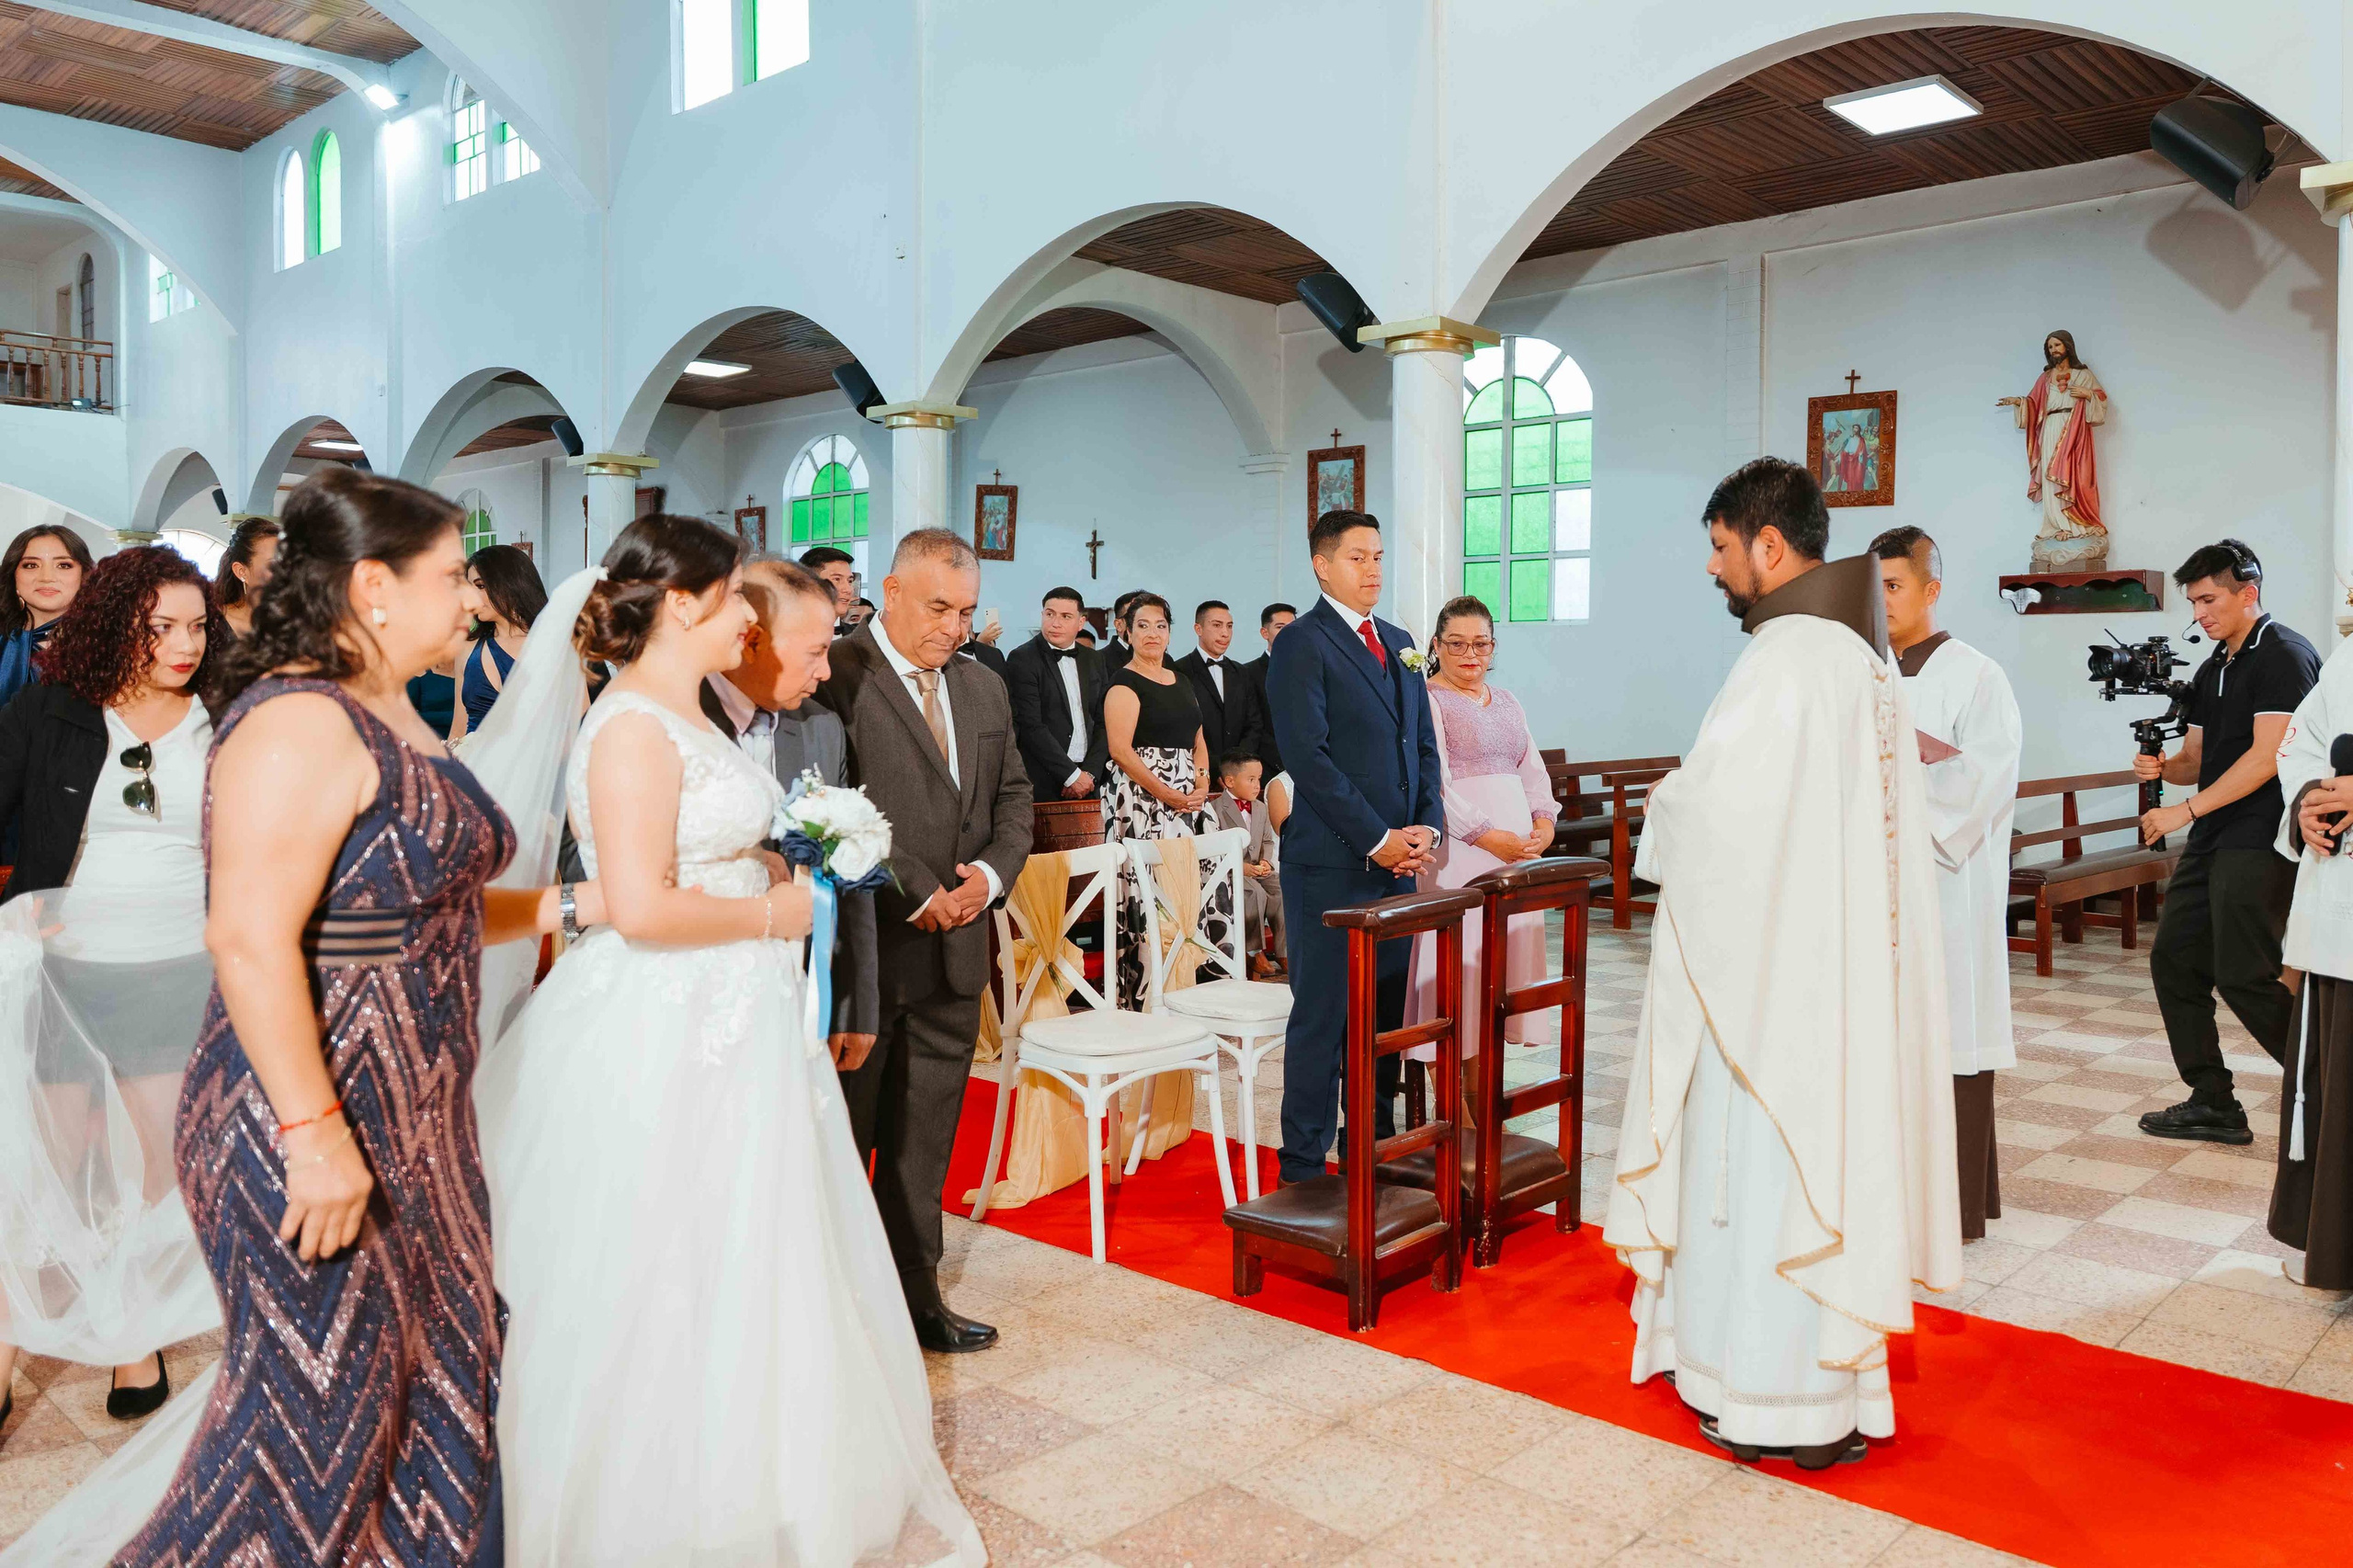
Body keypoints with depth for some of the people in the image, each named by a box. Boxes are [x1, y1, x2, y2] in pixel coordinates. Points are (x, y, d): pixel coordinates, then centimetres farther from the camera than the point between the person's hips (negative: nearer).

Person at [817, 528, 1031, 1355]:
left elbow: (1013, 795, 18)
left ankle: (914, 1294, 28)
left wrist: (992, 873, -1)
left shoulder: (984, 688, 13)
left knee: (923, 1144, 16)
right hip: (863, 947, -6)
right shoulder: (834, 677, -11)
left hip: (954, 950, 7)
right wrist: (916, 895, -15)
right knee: (841, 1139, 7)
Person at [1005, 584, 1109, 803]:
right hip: (1043, 784, -5)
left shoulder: (1093, 662, 13)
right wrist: (1072, 775, -13)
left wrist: (1090, 772, -3)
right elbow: (1031, 726, -11)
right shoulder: (1022, 659, -4)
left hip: (1088, 782, 5)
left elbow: (1102, 723, 11)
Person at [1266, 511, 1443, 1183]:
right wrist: (1377, 841, -15)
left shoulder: (1398, 642, 17)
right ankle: (1305, 1170, 8)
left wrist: (1427, 827, 2)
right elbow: (1309, 756, -15)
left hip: (1397, 860, 7)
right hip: (1330, 864, -7)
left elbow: (1423, 744, 18)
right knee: (1322, 1018, -2)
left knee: (1385, 1014, 12)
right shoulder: (1302, 644, -7)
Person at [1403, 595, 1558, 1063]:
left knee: (1506, 951, 7)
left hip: (1519, 848, 7)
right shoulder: (1427, 700, -4)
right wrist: (1488, 836, -18)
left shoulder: (1507, 703, 20)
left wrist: (1544, 822, -1)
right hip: (1457, 849, -7)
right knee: (1454, 958, -6)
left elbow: (1533, 770, 18)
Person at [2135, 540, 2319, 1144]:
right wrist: (2162, 766, -2)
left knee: (2243, 976, -10)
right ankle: (2213, 1104, 14)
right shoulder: (2213, 670, 18)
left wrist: (2186, 810, -18)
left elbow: (2267, 757, -18)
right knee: (2174, 960, 7)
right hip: (2211, 841, 9)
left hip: (2259, 841, -9)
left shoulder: (2285, 657, -9)